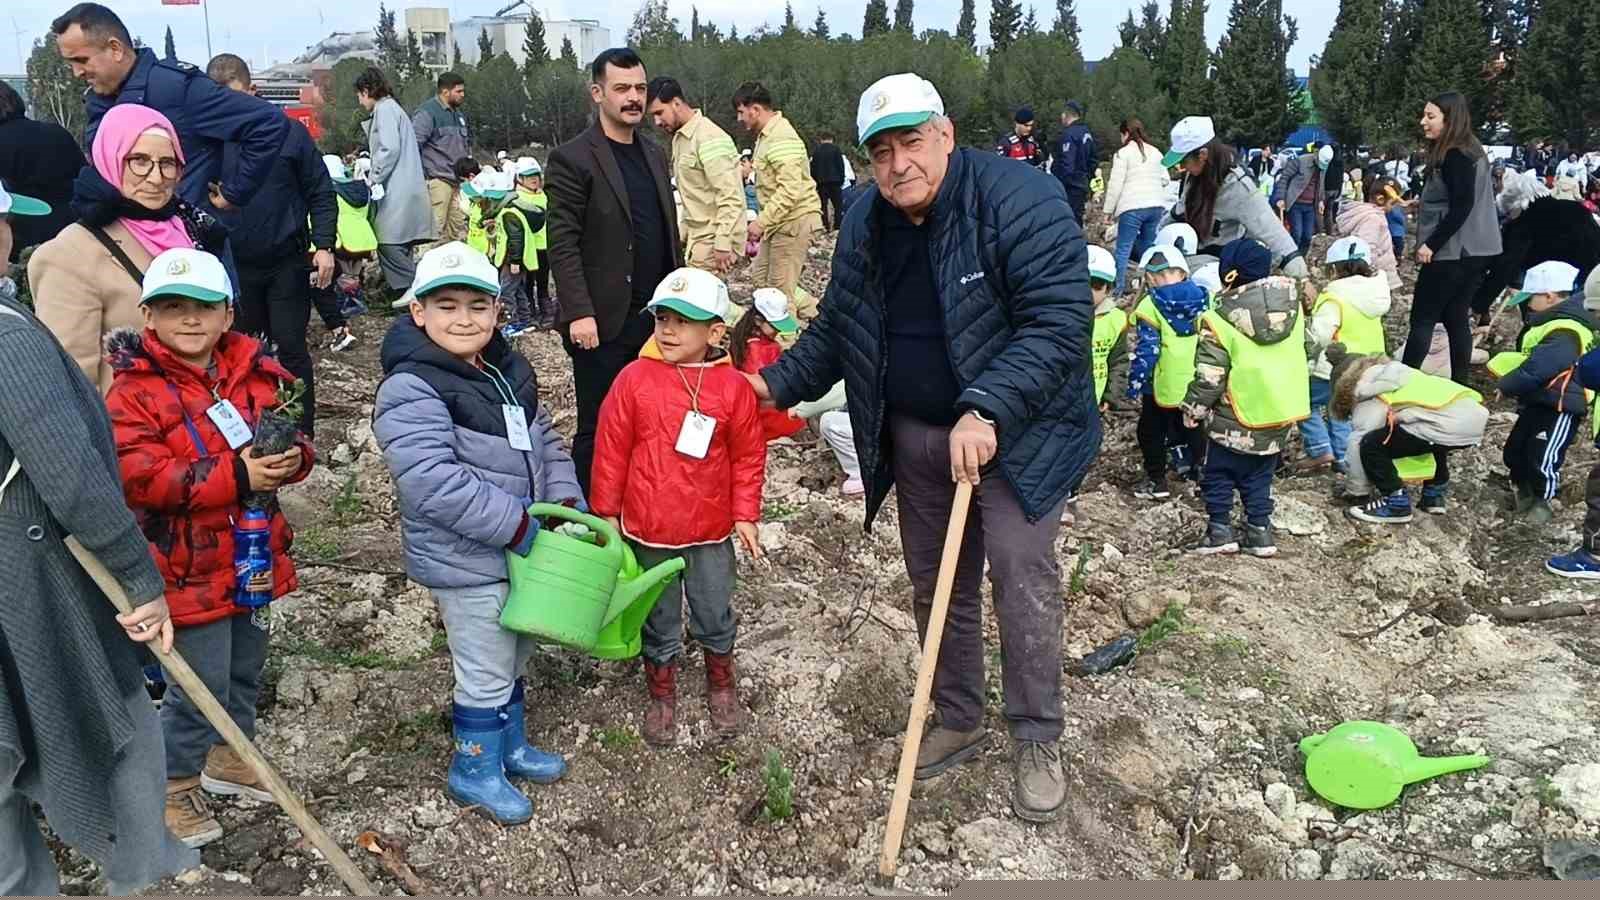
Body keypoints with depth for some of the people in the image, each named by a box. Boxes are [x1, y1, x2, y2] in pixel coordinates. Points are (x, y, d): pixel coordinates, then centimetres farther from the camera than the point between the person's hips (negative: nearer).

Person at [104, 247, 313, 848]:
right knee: (199, 688, 2)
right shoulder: (134, 390, -13)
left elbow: (292, 437, 6)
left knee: (245, 671, 22)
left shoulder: (256, 374, 3)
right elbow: (140, 478, -23)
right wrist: (236, 477, -29)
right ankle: (174, 788, 25)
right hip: (187, 569, -6)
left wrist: (290, 457, -19)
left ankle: (230, 758, 44)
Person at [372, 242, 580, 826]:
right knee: (485, 673, 7)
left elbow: (544, 441, 12)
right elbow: (433, 482, -30)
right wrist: (517, 526, -27)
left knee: (514, 657, 24)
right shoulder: (410, 390, -22)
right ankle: (474, 772, 30)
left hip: (520, 549, 8)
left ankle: (512, 745, 46)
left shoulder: (509, 369, 4)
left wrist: (566, 501, -3)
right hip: (467, 562, -8)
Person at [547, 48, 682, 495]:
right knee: (599, 428, 3)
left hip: (656, 317, 6)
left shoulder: (653, 155, 14)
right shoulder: (573, 159, -8)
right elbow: (562, 244, -12)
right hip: (604, 322, -6)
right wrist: (579, 312, -19)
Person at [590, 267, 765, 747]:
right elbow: (610, 450, -5)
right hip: (647, 529, 0)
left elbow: (748, 455, -1)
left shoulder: (733, 386, -9)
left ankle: (722, 687, 42)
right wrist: (606, 513, -2)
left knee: (716, 617, 17)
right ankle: (661, 696, 38)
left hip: (711, 529, 1)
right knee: (658, 622, 17)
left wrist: (745, 515, -1)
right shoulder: (635, 378, -11)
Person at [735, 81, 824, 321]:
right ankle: (818, 313, 20)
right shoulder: (765, 135, 15)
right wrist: (764, 221, 15)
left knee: (780, 291, -4)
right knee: (760, 277, 15)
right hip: (779, 222, 11)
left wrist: (761, 222, -22)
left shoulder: (781, 137, -18)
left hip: (794, 221, -11)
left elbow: (790, 189, -26)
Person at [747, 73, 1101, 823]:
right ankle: (958, 721, 32)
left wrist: (987, 411, -35)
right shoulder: (864, 224, 1)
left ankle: (1037, 742, 12)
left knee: (1022, 576, -8)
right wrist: (778, 383, 6)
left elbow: (1059, 322, -27)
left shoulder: (1020, 199, -20)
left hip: (1017, 432, -6)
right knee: (935, 585, 13)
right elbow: (836, 328, 14)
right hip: (916, 437, 6)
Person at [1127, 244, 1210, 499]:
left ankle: (1156, 480, 15)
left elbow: (1145, 351, -18)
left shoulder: (1151, 307, -16)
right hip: (1198, 385, 4)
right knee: (1193, 430, 22)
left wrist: (1134, 385, -10)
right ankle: (1194, 469, 32)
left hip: (1163, 386, -4)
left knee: (1152, 432, 13)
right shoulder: (1204, 300, -2)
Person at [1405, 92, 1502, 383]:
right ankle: (1459, 384, 14)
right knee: (1456, 317, 11)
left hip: (1453, 251, -9)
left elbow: (1461, 207, -21)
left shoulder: (1455, 156, -16)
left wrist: (1431, 244, -20)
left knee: (1422, 317, -4)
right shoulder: (1469, 152, 15)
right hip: (1472, 250, 9)